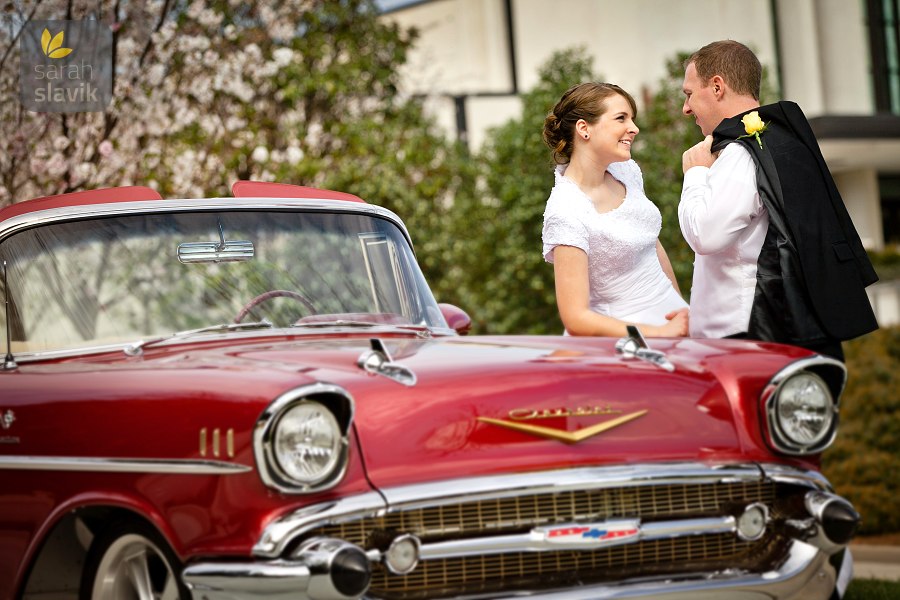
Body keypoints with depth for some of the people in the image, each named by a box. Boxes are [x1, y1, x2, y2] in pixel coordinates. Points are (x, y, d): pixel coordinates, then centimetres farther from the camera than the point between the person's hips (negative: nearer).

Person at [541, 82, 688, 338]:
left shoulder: (626, 170, 3)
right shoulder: (567, 211, -19)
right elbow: (576, 319, -21)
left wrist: (683, 307, 20)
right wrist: (663, 334, -19)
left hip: (671, 319, 6)